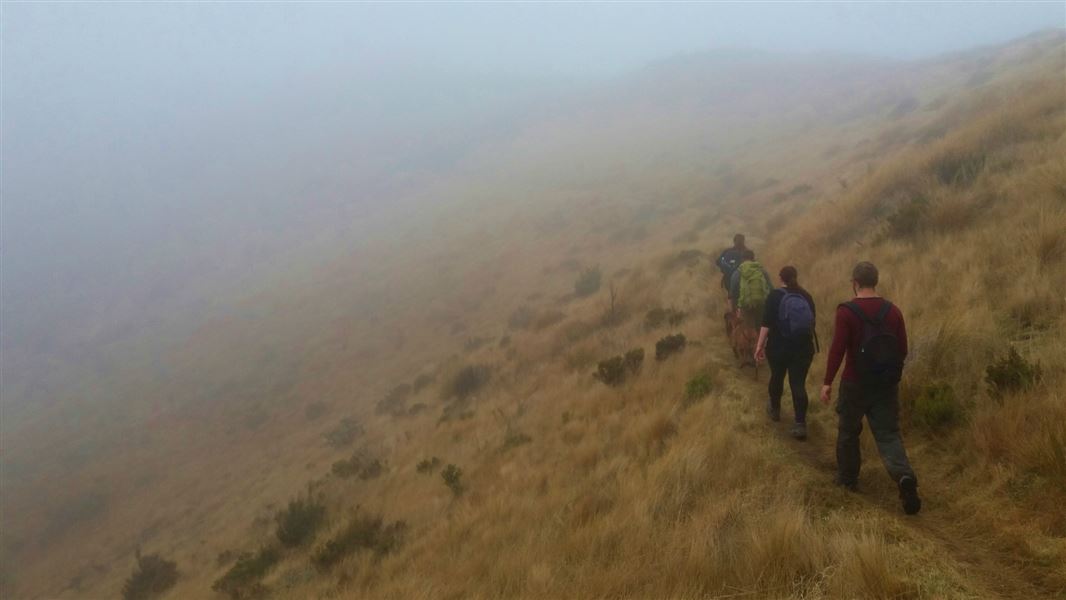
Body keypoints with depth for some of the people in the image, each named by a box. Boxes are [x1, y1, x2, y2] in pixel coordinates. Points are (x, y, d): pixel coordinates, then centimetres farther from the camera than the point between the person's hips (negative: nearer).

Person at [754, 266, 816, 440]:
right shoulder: (806, 296, 5)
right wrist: (810, 344, 27)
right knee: (798, 384, 0)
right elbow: (812, 323, 12)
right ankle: (800, 424, -8)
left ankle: (775, 410, 39)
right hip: (803, 347, 2)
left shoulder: (775, 295, -7)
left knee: (777, 377, 20)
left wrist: (760, 345, -11)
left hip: (778, 347, -2)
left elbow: (767, 323, -14)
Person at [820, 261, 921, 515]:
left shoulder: (847, 312, -13)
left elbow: (837, 349, -18)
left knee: (848, 431, 16)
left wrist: (827, 382, -11)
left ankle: (847, 478, 29)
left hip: (856, 383, -3)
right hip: (887, 385, 3)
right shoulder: (892, 311, 0)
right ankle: (904, 476, -19)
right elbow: (903, 349, 5)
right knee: (888, 434, 4)